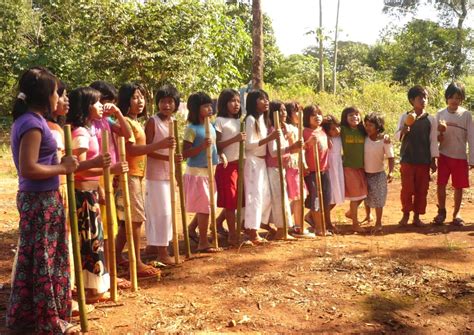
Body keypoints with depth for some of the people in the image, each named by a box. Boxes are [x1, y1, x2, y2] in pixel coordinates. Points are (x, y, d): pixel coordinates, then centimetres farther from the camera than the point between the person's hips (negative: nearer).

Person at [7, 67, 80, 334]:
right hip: (42, 201, -10)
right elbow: (28, 168, -25)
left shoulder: (26, 120, 11)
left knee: (32, 258, 17)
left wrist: (59, 160, 11)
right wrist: (62, 167, -16)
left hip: (35, 198, 10)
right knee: (45, 260, 2)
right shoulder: (33, 124, -19)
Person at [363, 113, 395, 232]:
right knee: (366, 197, 18)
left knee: (378, 199, 0)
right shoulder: (364, 139, -5)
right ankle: (368, 216, 41)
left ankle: (378, 223, 12)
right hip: (365, 173, 4)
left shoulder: (384, 141, -14)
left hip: (378, 174, -4)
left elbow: (391, 158, -14)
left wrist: (390, 172, -26)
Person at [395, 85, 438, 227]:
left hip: (424, 160, 2)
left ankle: (417, 216, 17)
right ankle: (406, 214, 18)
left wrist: (433, 160, 0)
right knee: (407, 188, 1)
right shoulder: (405, 117, -1)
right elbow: (397, 136, -4)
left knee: (421, 189, 6)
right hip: (407, 159, -1)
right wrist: (404, 130, -26)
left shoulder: (430, 119, 2)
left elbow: (433, 141, 3)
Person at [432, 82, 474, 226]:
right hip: (444, 156, 1)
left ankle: (456, 214, 21)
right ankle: (441, 211, 18)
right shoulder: (440, 114, -1)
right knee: (441, 184, -1)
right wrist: (440, 133, -20)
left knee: (458, 187, 6)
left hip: (460, 157, -1)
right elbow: (436, 138, 3)